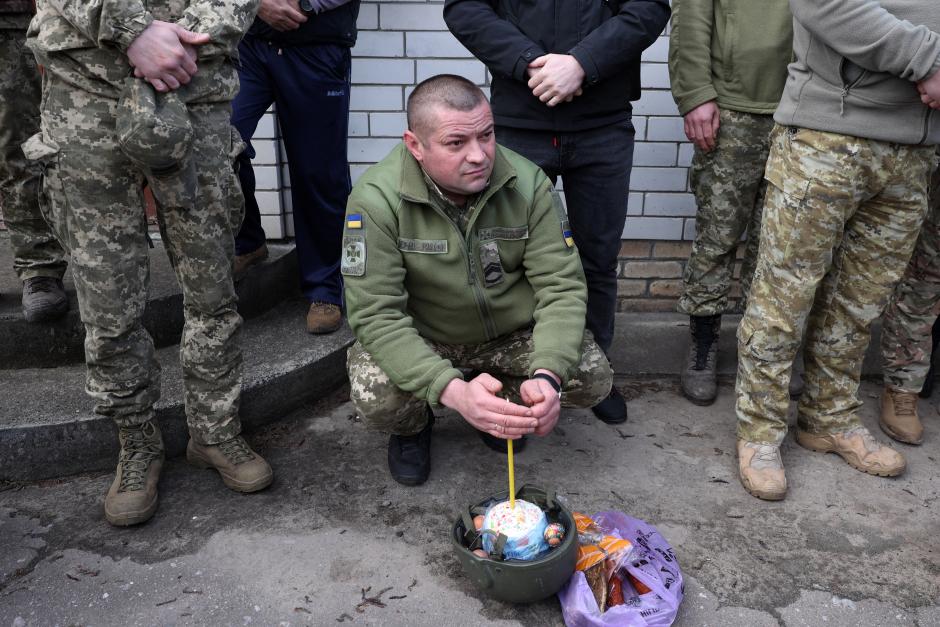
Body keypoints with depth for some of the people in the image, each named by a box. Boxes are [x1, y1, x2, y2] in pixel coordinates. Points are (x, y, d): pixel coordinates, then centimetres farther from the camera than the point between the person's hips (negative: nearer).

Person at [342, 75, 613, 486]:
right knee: (376, 398, -31)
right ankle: (412, 426, 9)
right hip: (417, 339, -2)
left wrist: (548, 376, -35)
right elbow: (375, 315, -28)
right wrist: (452, 390, -42)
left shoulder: (528, 183, -17)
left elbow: (562, 286, -16)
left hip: (511, 333, 3)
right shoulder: (377, 198, -24)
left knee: (593, 378, -15)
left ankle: (504, 406, 16)